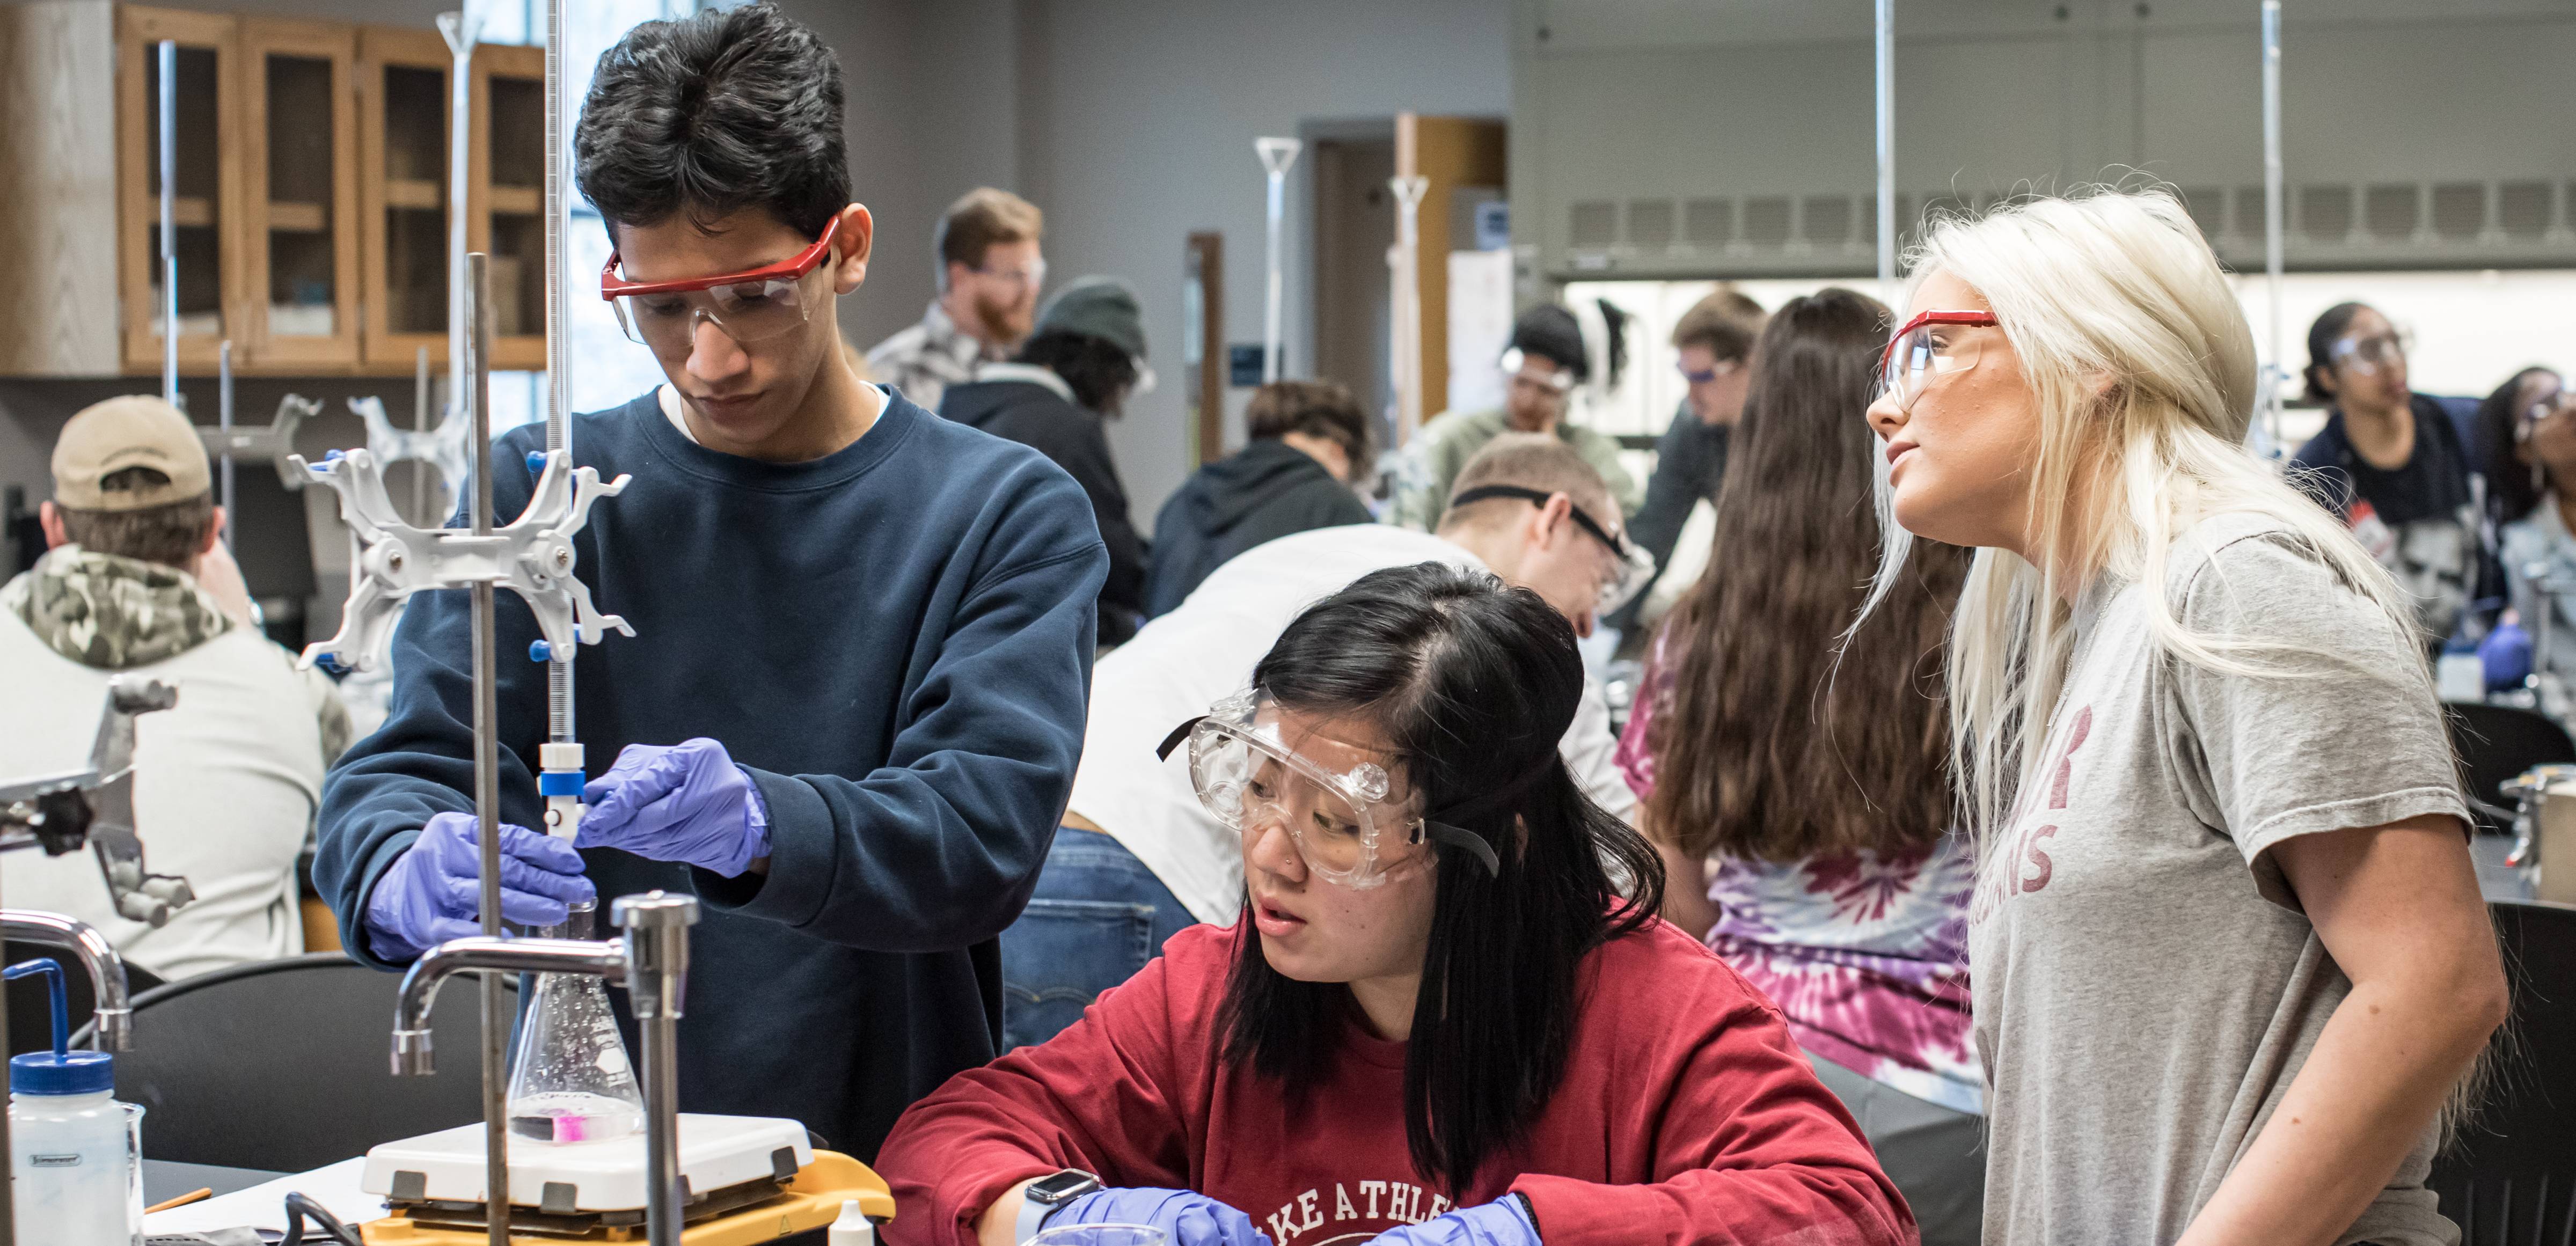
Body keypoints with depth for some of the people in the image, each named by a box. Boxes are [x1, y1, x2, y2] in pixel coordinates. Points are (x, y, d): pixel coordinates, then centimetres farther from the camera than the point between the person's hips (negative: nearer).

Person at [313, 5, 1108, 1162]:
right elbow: (399, 770, 2)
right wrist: (407, 872, -21)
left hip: (887, 1148, -3)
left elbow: (987, 829, -7)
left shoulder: (1006, 514, 6)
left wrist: (759, 826, -26)